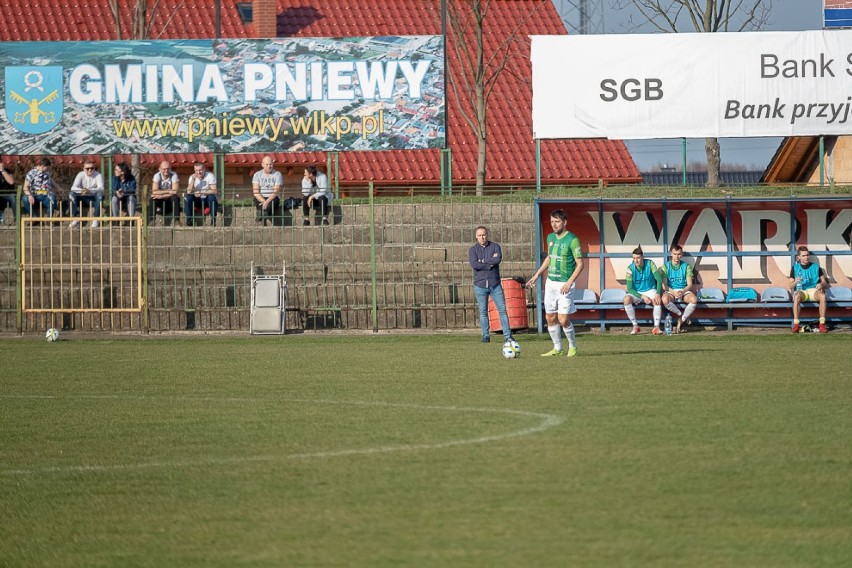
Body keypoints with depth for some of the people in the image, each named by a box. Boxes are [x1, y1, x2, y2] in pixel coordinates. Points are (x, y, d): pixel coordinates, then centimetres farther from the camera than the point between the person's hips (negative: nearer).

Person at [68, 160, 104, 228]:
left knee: (99, 194, -35)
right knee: (71, 194, -24)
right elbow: (73, 187, -16)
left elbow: (101, 188, -26)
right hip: (83, 198, 2)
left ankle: (95, 219, -27)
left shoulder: (98, 175, -10)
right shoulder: (80, 175, -5)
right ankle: (76, 218, -21)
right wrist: (81, 190, -40)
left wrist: (89, 191, -46)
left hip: (94, 199, -2)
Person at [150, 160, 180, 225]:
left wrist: (162, 196, -32)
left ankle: (176, 220, -31)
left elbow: (175, 192, -22)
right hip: (160, 201, 0)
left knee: (175, 198, -32)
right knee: (153, 199, -29)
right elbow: (154, 191, -20)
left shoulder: (174, 175, -13)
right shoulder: (157, 176, -11)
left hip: (170, 200, 0)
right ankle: (152, 220, -25)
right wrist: (168, 191, -29)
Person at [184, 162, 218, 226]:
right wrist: (193, 180, -26)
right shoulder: (192, 177, -4)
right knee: (188, 197, -26)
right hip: (198, 200, 2)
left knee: (212, 196, -34)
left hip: (207, 200, -2)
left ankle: (213, 220, -27)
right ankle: (189, 220, -19)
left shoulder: (210, 176, -12)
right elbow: (189, 192, -15)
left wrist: (201, 193, -33)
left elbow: (213, 191, -22)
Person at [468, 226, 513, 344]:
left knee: (502, 309, -4)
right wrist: (491, 262, -11)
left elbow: (498, 259, -13)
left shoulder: (495, 246, 6)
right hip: (480, 284, 0)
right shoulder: (473, 250, 5)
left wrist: (483, 261, -10)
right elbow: (474, 264, -13)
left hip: (495, 284, 0)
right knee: (483, 312, 1)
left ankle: (507, 335, -4)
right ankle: (486, 335, 8)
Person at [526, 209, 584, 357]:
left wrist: (569, 282, -21)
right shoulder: (551, 237, 9)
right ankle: (557, 348, 20)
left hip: (564, 285, -7)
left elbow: (580, 264, -12)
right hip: (550, 283, 7)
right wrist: (536, 276, 21)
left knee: (563, 320, -9)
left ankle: (572, 346, 13)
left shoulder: (572, 240, -13)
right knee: (550, 318, 8)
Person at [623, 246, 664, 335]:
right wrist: (642, 297, -27)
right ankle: (635, 326, -23)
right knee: (627, 299, -33)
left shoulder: (650, 264, -11)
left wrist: (658, 294, -30)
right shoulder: (630, 268, -13)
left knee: (657, 300, -34)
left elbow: (659, 279, -15)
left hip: (650, 290, 0)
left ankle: (656, 327, -32)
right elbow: (629, 288, -15)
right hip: (636, 293, 0)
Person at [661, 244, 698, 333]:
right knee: (665, 299, -38)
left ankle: (680, 321, -16)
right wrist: (674, 292, -22)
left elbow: (690, 284, 0)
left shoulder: (686, 266, 5)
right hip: (670, 291, -1)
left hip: (684, 290, 1)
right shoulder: (666, 266, 3)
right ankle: (681, 315, -13)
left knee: (694, 300, -33)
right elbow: (664, 285, -4)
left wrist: (683, 292, -21)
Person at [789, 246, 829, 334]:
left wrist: (822, 284, -11)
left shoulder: (816, 267, 13)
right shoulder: (795, 268, 11)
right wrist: (795, 282, -15)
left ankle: (822, 324, -34)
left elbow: (825, 283, 13)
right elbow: (790, 286, 8)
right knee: (797, 296, -39)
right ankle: (796, 325, -41)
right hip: (800, 291, -1)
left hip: (813, 290, 1)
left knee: (822, 295, -36)